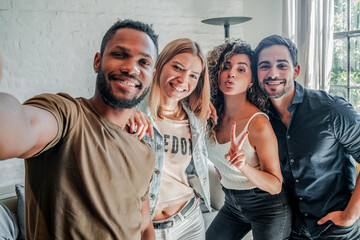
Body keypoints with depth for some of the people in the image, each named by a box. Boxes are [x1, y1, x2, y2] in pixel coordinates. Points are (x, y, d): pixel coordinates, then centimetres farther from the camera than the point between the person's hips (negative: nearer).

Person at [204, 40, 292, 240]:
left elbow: (275, 186, -21)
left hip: (267, 207, -5)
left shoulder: (258, 123, -25)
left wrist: (244, 167, -37)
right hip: (232, 204, 6)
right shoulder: (213, 116, -8)